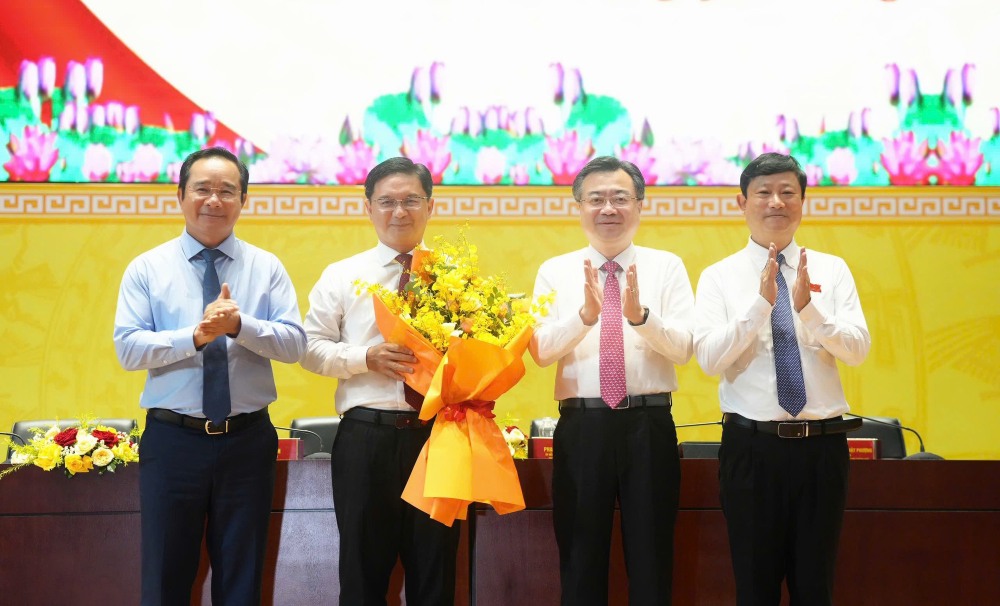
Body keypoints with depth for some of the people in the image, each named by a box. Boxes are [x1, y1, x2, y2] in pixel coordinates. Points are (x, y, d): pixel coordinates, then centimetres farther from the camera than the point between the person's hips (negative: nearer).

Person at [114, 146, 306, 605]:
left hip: (248, 440, 1)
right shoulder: (147, 268, 2)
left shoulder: (267, 268, 4)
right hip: (172, 440, -1)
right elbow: (127, 348, -8)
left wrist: (240, 325, -22)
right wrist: (196, 336, -22)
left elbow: (294, 343, -5)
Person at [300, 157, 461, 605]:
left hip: (438, 433, 0)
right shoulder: (341, 276, 7)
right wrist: (367, 358, -13)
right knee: (364, 566, 10)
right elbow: (312, 349, 2)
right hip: (367, 437, 0)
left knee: (436, 566, 10)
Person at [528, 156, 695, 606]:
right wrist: (585, 314, -24)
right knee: (580, 558, 10)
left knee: (652, 557, 8)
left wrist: (640, 315, -25)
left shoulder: (667, 266, 5)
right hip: (581, 427, 1)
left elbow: (684, 348, -8)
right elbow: (540, 350, -7)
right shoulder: (555, 272, 6)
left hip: (649, 426, 0)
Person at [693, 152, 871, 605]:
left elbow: (858, 350, -6)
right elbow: (709, 358, -11)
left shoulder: (832, 270, 5)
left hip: (823, 444, 1)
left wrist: (808, 308, -22)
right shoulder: (719, 277, 0)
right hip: (752, 444, -1)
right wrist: (761, 303, -22)